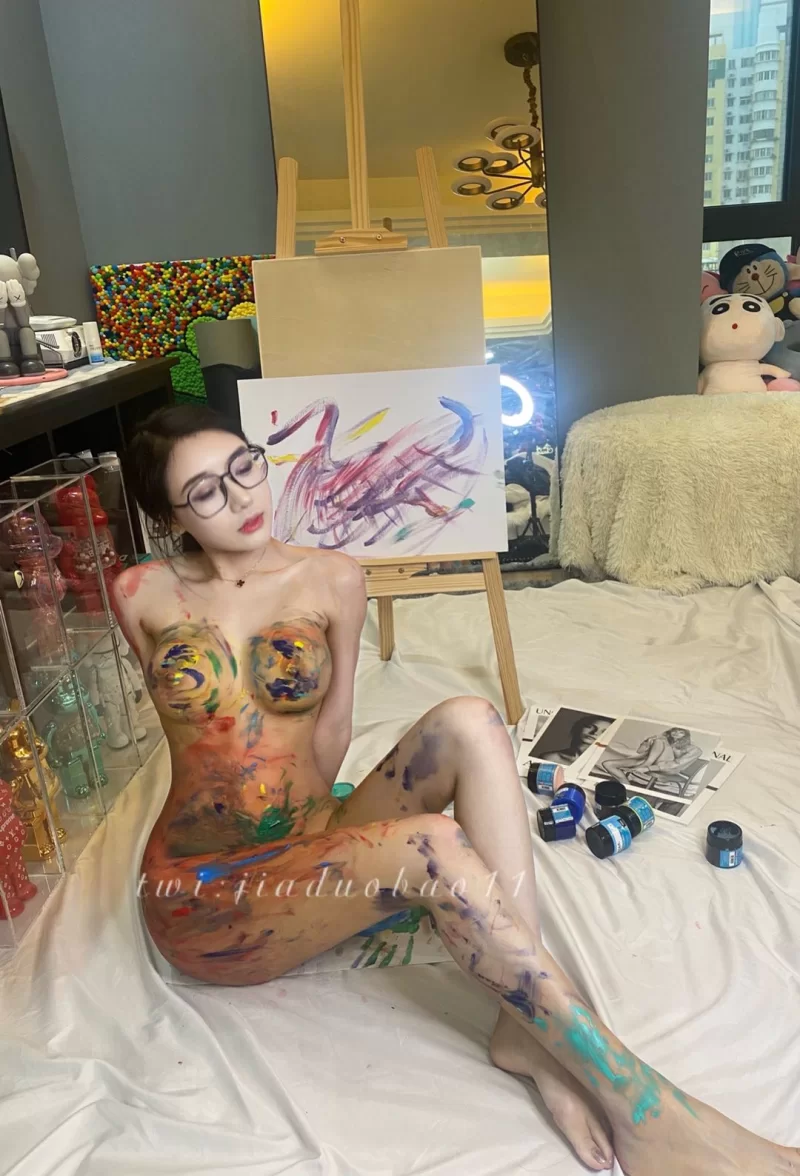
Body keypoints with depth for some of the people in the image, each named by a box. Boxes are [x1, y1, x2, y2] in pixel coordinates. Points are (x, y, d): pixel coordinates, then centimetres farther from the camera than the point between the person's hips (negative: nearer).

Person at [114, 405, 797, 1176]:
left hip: (313, 847, 3)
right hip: (205, 893, -3)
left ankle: (528, 1027, -24)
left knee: (467, 723, -24)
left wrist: (303, 814, -9)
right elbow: (189, 722, 6)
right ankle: (640, 1105, -21)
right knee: (435, 849, -32)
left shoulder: (332, 581, -1)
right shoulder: (142, 595, -3)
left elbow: (331, 728, 5)